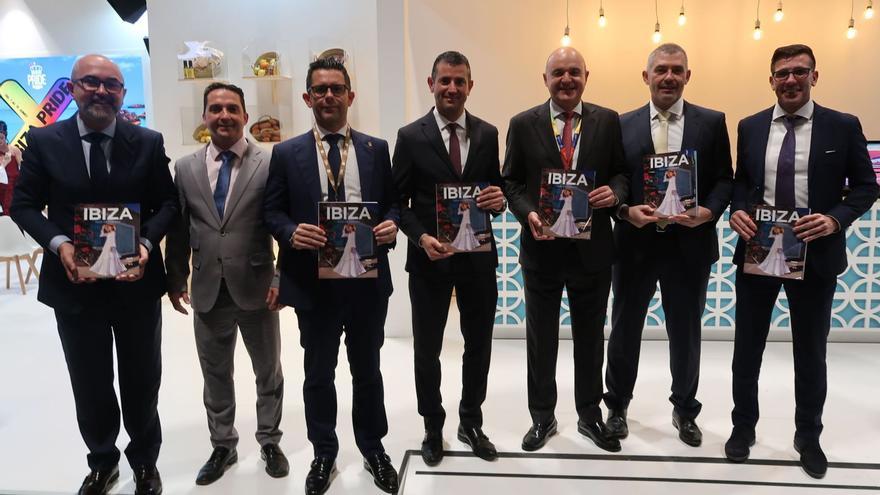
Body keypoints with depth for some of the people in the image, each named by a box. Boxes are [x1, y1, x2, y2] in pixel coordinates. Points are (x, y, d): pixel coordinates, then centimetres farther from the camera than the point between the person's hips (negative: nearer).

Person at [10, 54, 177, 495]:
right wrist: (59, 243, -17)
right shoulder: (43, 141, -1)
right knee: (90, 385, 16)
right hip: (75, 282, 0)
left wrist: (146, 243, -18)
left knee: (141, 381, 15)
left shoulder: (148, 143, -1)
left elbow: (168, 203, 0)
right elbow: (23, 204, 1)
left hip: (136, 281, 0)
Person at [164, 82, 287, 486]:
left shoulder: (270, 164, -6)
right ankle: (222, 446, 36)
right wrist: (176, 279, 4)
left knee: (268, 373, 13)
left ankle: (269, 442, 33)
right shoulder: (185, 168, 5)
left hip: (256, 289, -2)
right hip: (208, 292, 3)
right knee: (215, 375, 16)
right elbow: (178, 230, 7)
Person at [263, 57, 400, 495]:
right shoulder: (287, 153, 2)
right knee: (318, 374, 14)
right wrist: (292, 233, -19)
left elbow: (394, 202, 8)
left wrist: (391, 224, -14)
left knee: (367, 370, 16)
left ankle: (373, 449, 36)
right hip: (313, 281, -1)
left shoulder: (376, 149, 6)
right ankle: (324, 454, 34)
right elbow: (271, 211, 1)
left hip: (367, 278, 1)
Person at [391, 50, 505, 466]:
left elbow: (496, 188, 8)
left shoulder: (488, 134, 4)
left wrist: (499, 198, -16)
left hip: (479, 256, 3)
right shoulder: (411, 136, -4)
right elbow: (399, 202, -3)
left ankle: (471, 423, 36)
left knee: (479, 344, 14)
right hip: (429, 258, -2)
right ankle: (433, 429, 33)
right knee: (427, 349, 11)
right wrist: (421, 237, -20)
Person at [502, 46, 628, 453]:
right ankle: (542, 417, 30)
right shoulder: (523, 124, 0)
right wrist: (528, 213, -16)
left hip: (593, 247, 1)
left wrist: (614, 191, -16)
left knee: (590, 335, 14)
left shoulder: (608, 121, 2)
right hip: (542, 246, 0)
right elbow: (511, 182, 1)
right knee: (540, 337, 12)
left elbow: (623, 172, 6)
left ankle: (590, 415, 34)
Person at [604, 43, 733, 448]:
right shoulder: (622, 124, 3)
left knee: (686, 334, 14)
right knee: (624, 330, 11)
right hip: (635, 244, 0)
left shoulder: (712, 123, 4)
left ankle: (685, 410, 35)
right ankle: (617, 406, 32)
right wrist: (627, 211, -16)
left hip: (690, 245, 1)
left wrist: (706, 213, -16)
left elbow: (724, 180, 2)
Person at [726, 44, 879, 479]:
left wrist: (836, 219, -17)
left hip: (815, 255, -1)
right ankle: (743, 426, 31)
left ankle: (808, 437, 33)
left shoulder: (844, 126, -1)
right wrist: (737, 210, -11)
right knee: (748, 346, 11)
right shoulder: (750, 127, 5)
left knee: (811, 351, 13)